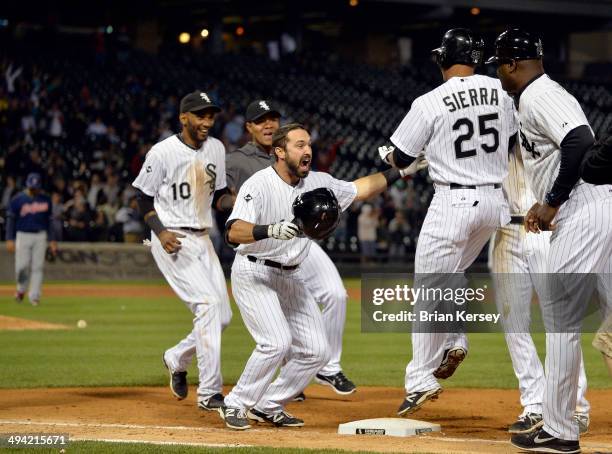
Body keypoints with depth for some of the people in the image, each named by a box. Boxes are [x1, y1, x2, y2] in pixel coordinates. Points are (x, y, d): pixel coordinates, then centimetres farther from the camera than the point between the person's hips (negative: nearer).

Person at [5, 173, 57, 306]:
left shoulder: (46, 199, 6)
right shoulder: (18, 199, -3)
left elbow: (48, 221, 13)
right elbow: (10, 220, 0)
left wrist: (52, 240, 9)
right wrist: (10, 239, -7)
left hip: (40, 236, 2)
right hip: (23, 235, -2)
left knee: (38, 267, -3)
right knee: (22, 266, -6)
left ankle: (34, 296, 1)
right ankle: (21, 289, 21)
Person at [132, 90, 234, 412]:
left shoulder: (216, 149, 7)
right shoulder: (163, 152, -12)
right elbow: (143, 196, -5)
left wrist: (235, 202, -7)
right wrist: (160, 232, -19)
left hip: (202, 239, 7)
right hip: (171, 241, -7)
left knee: (223, 316, 4)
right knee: (209, 303, -21)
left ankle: (176, 359, 31)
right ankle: (209, 392, -18)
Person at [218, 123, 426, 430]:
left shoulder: (317, 183, 2)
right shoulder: (259, 185, -19)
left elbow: (357, 189, 17)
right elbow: (233, 232, -32)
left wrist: (399, 173, 10)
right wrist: (272, 230, -48)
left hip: (290, 278, 7)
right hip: (254, 274, -7)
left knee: (317, 351, 2)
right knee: (277, 342, -24)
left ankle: (267, 406, 15)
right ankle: (234, 406, -8)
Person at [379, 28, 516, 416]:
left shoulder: (429, 104, -11)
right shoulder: (500, 92, 3)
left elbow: (400, 160, -2)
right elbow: (512, 146, 12)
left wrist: (387, 153, 19)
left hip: (453, 202, -6)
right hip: (496, 201, 6)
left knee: (430, 289, 0)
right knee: (449, 275, 27)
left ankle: (421, 381, -1)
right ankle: (454, 343, 13)